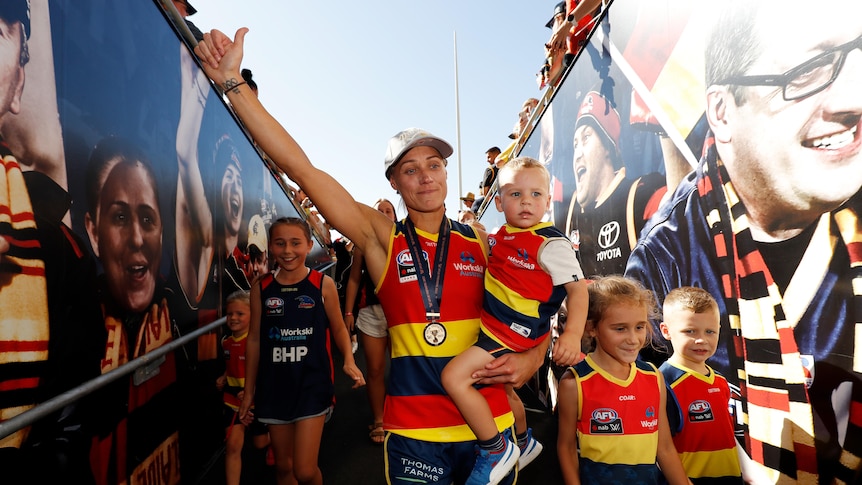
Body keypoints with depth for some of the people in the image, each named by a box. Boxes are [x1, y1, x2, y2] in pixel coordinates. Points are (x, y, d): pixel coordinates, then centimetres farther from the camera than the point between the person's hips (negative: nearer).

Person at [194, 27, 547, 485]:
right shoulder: (381, 238, -4)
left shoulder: (479, 240, 1)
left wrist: (531, 357, -9)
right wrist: (233, 83, -13)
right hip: (414, 431, -1)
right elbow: (301, 169, -11)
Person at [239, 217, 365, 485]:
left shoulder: (323, 284, -7)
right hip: (274, 386, 3)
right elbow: (254, 339, 6)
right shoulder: (261, 288, -1)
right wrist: (248, 390, 10)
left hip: (312, 384, -3)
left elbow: (338, 328, 4)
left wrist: (349, 361, -14)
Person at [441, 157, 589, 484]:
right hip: (494, 328, 9)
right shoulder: (501, 237, 5)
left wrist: (573, 334, -29)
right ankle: (524, 442, 55)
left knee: (455, 376, -19)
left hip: (513, 334, -9)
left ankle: (496, 450, -1)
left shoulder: (551, 243, -17)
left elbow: (577, 287, -19)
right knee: (502, 387, 27)